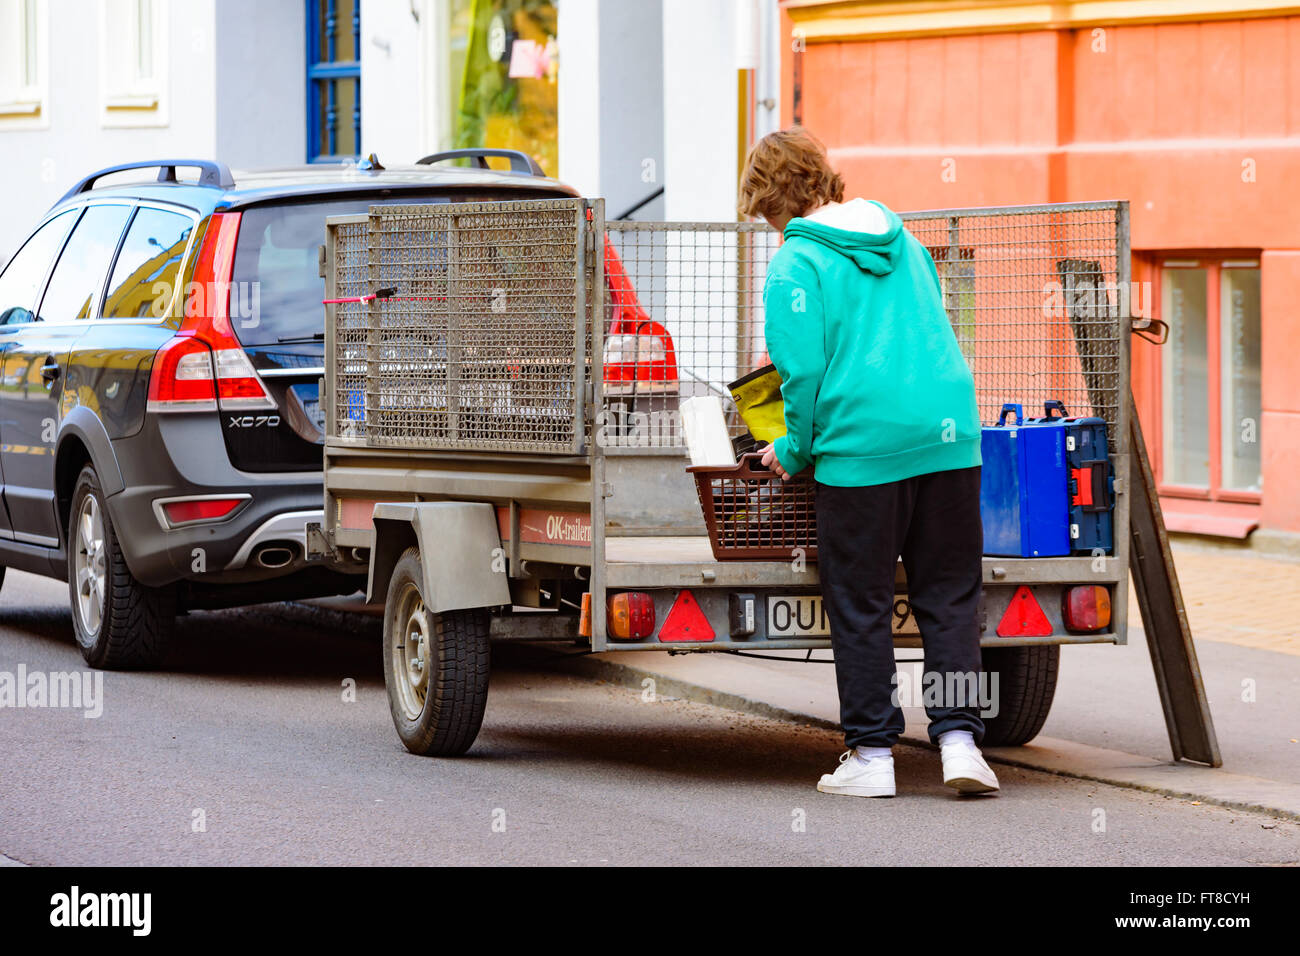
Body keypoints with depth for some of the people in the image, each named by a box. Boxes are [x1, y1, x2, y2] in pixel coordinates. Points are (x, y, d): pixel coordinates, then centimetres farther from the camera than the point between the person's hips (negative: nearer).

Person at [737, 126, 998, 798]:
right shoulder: (903, 241, 16)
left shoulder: (795, 264, -5)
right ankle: (958, 738, 2)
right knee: (949, 595, 10)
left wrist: (794, 452, 5)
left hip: (862, 446, -5)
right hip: (949, 437, 5)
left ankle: (871, 753, 8)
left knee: (860, 604, 5)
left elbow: (804, 370, -11)